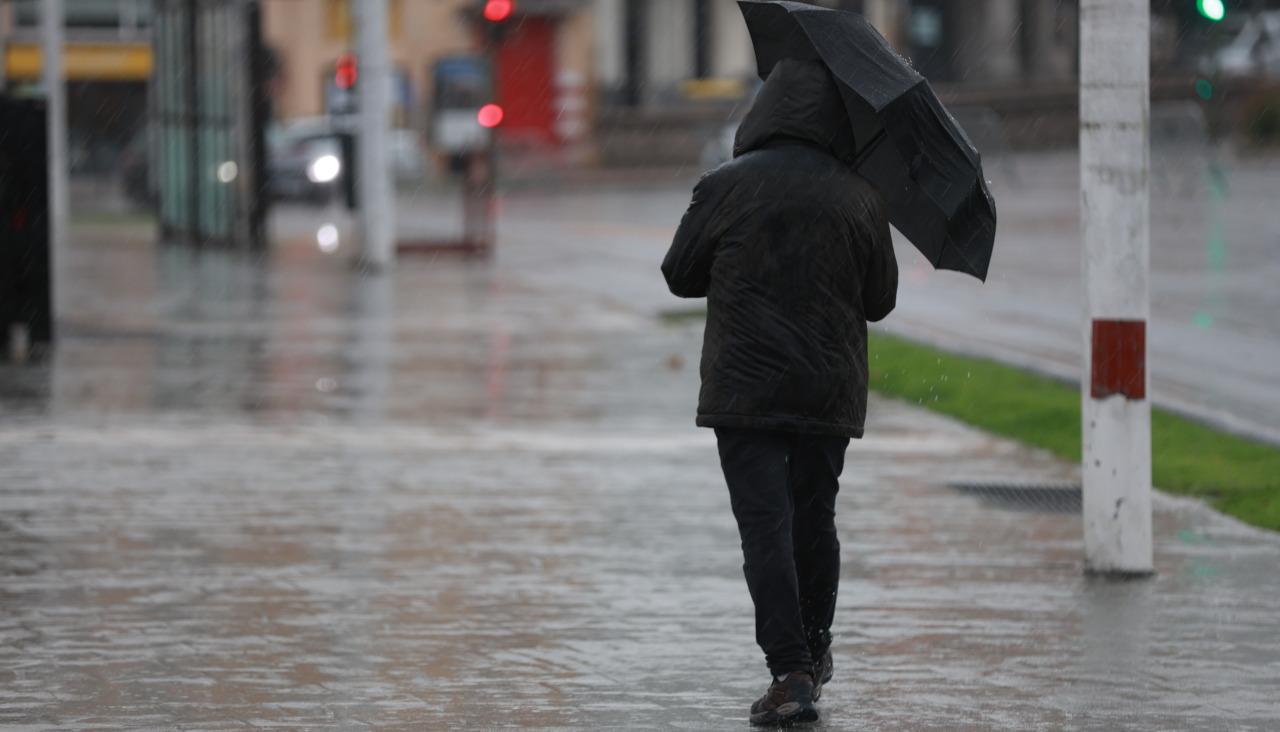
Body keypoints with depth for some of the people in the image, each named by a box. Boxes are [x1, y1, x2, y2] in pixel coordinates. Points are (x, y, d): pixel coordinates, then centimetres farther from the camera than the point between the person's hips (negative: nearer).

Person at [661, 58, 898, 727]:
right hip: (831, 391, 3)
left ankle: (790, 673, -14)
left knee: (766, 526, -5)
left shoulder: (724, 188, -7)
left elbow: (680, 276, 3)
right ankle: (814, 651, 34)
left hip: (744, 389, -3)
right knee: (814, 516, 18)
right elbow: (880, 301, 8)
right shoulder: (860, 199, -1)